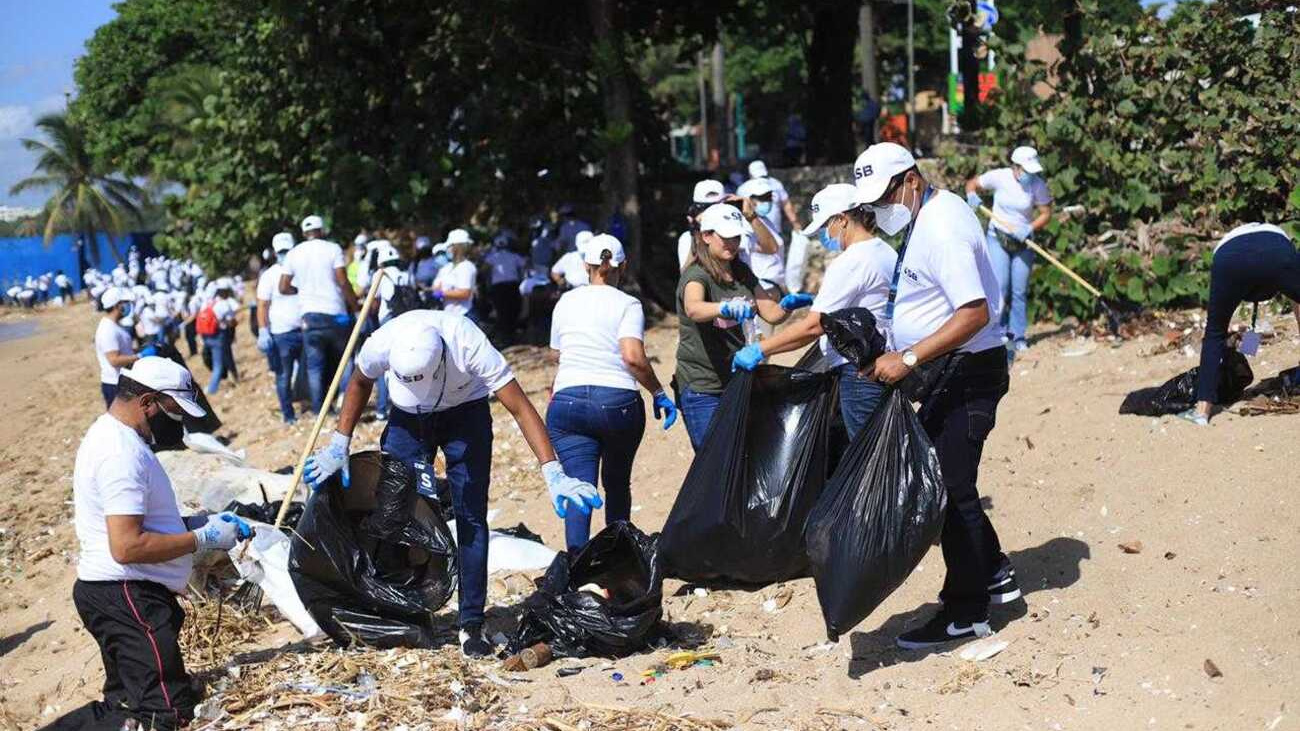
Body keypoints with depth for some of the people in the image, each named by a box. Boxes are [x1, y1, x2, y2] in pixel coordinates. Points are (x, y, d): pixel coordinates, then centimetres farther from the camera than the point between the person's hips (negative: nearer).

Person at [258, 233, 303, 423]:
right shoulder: (269, 275, -2)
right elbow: (262, 306, -5)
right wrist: (263, 332, -12)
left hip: (304, 330, 3)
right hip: (281, 334, -3)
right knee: (284, 376, 4)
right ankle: (287, 414, 12)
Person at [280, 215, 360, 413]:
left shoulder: (293, 254, 6)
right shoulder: (332, 249, -3)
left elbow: (284, 288, 5)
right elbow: (343, 281, -10)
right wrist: (355, 305, -1)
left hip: (309, 315, 3)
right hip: (335, 313, -2)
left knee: (314, 364, 6)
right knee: (344, 359, 11)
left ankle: (319, 408, 6)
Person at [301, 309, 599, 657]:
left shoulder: (469, 345, -38)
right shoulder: (381, 345, -31)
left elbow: (521, 409, -34)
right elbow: (360, 384, -5)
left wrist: (553, 475, -40)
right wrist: (339, 446, -4)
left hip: (465, 413, -2)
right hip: (406, 417, 2)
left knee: (470, 517, -9)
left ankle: (472, 624, -2)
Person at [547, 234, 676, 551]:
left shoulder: (566, 302, 11)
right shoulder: (627, 305, 0)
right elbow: (633, 357, -15)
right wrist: (659, 393, -4)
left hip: (568, 401, 1)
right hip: (618, 403, -1)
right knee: (617, 483, 19)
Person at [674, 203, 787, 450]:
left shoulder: (742, 273, 8)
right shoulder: (697, 275, -14)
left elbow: (771, 312, 7)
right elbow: (693, 309, -36)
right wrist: (726, 308, -55)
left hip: (736, 382, 7)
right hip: (702, 388, -7)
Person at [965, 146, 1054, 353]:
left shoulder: (1038, 185, -10)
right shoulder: (999, 177, -12)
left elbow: (1046, 213, -5)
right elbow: (972, 183, 2)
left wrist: (1029, 229, -22)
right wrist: (972, 195, -20)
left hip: (1023, 242, 1)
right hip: (998, 238, -1)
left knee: (1020, 291, 2)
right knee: (1000, 287, -11)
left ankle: (1018, 335, 13)